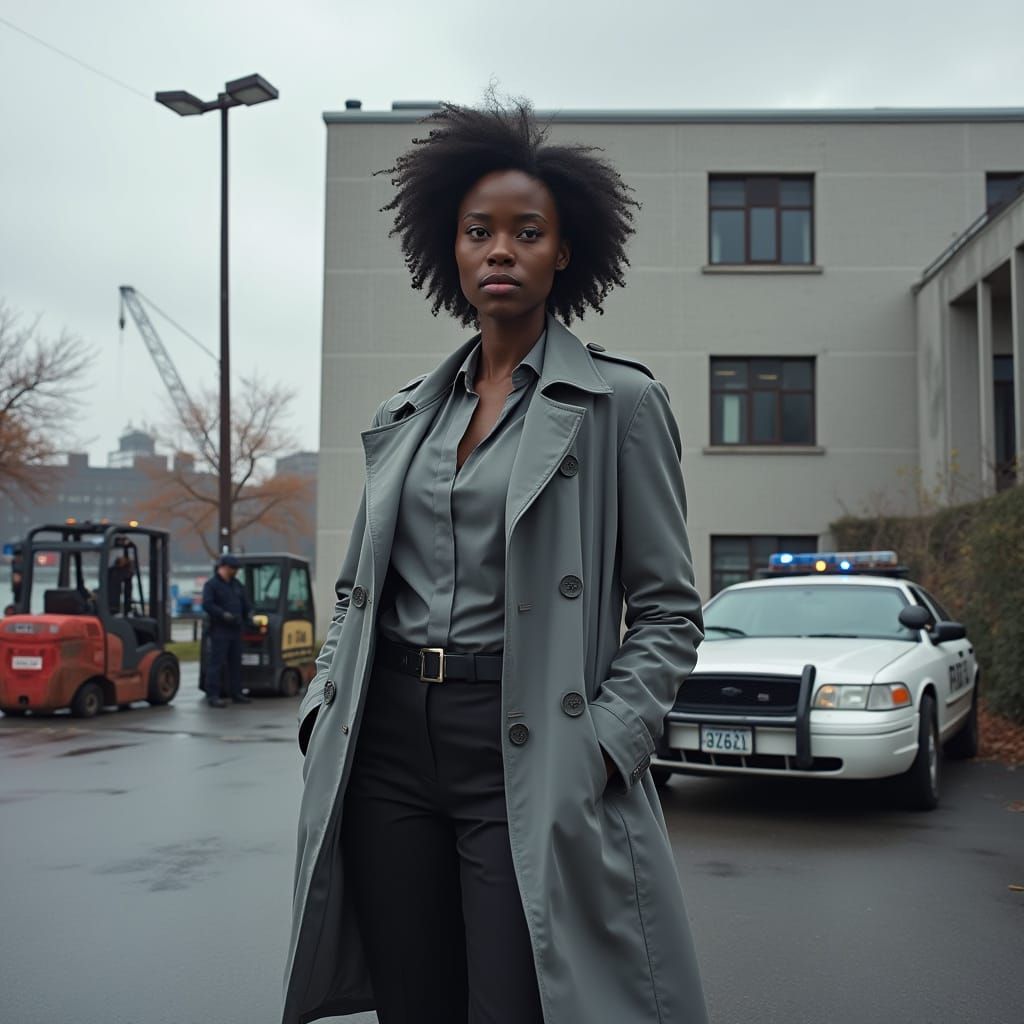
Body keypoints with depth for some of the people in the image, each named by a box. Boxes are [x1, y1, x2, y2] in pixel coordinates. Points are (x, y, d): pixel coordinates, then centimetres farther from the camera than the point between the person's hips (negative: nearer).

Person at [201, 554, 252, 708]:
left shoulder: (237, 585, 17)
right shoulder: (211, 584, -7)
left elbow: (245, 604, 21)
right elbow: (207, 605, -18)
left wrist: (247, 617, 4)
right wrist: (224, 615, -25)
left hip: (235, 630, 8)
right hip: (219, 631, -8)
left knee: (235, 663, 12)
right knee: (215, 663, -8)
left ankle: (236, 693, 20)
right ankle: (212, 696, -7)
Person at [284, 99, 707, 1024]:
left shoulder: (621, 401, 0)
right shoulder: (406, 416, 13)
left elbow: (668, 610, -1)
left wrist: (602, 749, -12)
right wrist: (325, 702, 5)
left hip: (526, 753, -4)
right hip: (390, 742, 5)